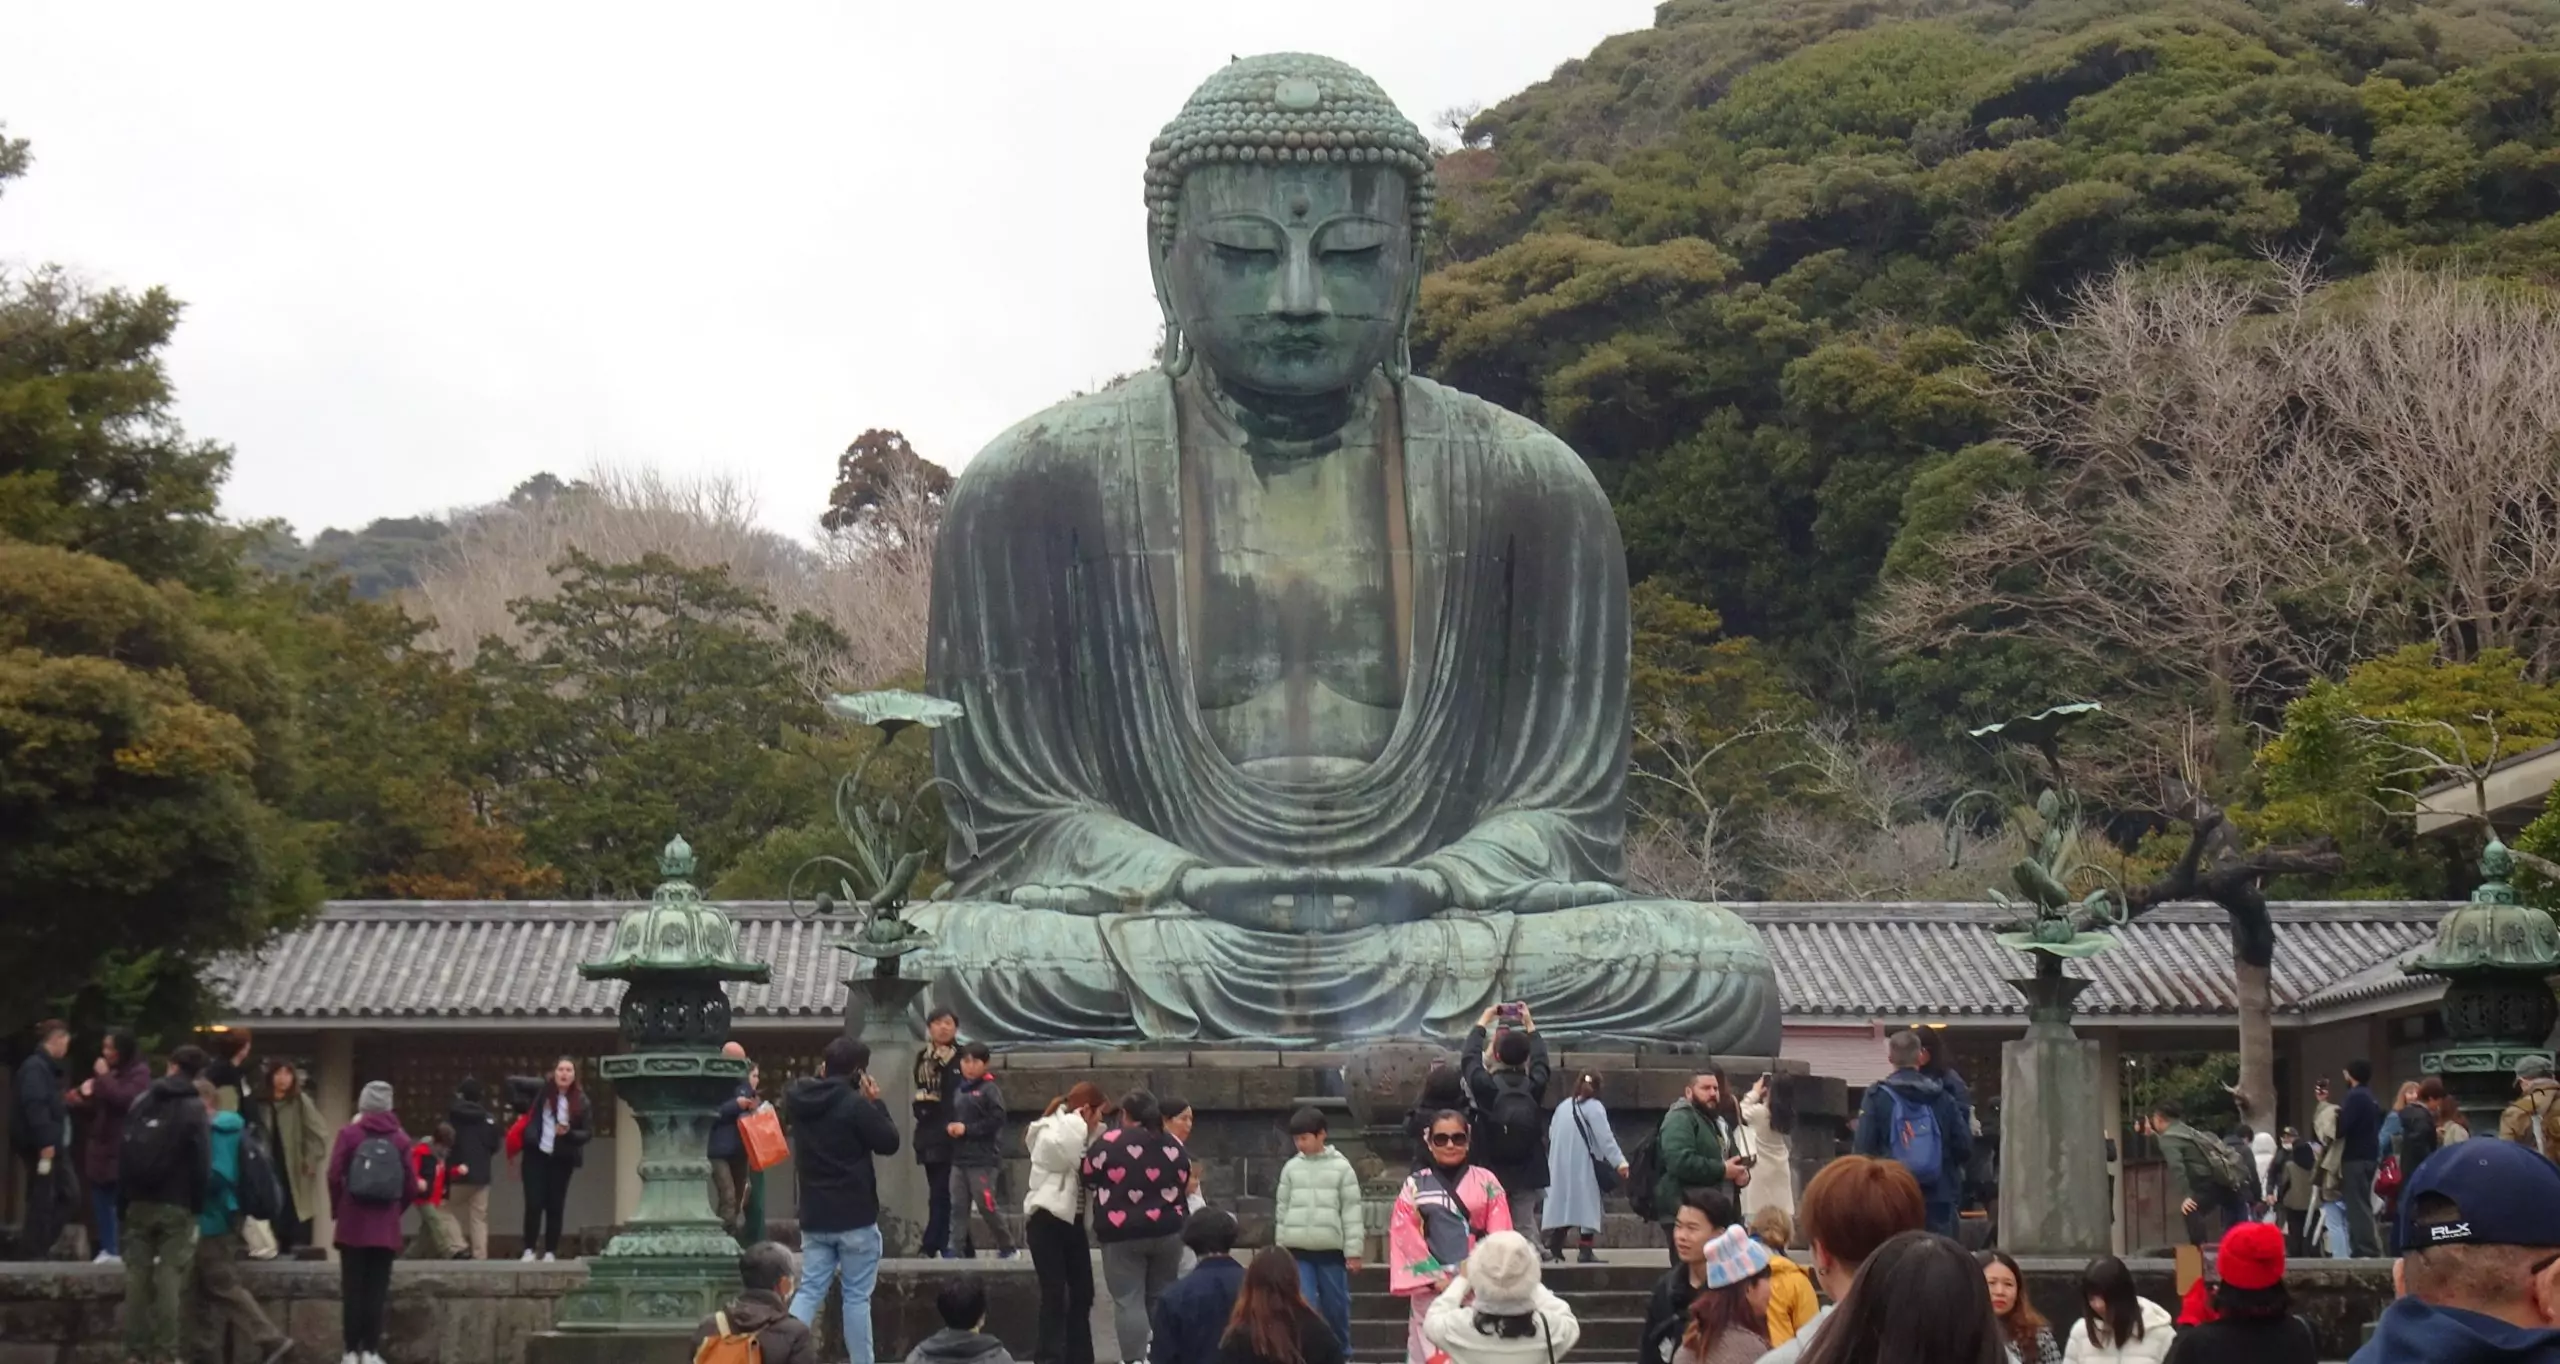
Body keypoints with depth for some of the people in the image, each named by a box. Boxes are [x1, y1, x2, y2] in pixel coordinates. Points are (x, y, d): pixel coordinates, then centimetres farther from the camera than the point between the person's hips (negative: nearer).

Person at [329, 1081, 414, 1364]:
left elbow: (335, 1176, -7)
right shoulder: (401, 1139, 2)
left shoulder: (350, 1133, -2)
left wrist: (337, 1210, 8)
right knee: (377, 1290, 4)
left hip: (353, 1224, -1)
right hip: (386, 1228, 1)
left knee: (352, 1289, 4)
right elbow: (410, 1185, -1)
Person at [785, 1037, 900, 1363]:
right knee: (857, 1296, 3)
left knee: (809, 1290, 8)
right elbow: (889, 1143, -9)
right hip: (855, 1217, -5)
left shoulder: (799, 1100, 2)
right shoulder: (855, 1104, -17)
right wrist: (876, 1102, 0)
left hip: (813, 1216, 5)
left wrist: (822, 1078, 13)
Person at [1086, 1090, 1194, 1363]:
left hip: (1122, 1233, -4)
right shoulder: (1173, 1144, 5)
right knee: (1163, 1299, 14)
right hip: (1167, 1231, 4)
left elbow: (1090, 1180, 4)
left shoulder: (1107, 1142, -6)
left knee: (1128, 1301, -2)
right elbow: (1183, 1184, 15)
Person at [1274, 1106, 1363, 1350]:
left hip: (1331, 1250, -2)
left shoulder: (1341, 1167, -2)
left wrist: (1353, 1252, -5)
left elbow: (1352, 1211, -2)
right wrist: (1280, 1247, 10)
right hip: (1298, 1250, 2)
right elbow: (1282, 1209, 12)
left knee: (1336, 1307, 8)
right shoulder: (1291, 1168, 6)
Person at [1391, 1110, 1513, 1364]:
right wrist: (1437, 1278, -10)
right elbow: (1405, 1237, 0)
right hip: (1431, 1290, 0)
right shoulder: (1414, 1185, 6)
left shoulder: (1486, 1181, 7)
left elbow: (1500, 1235, 2)